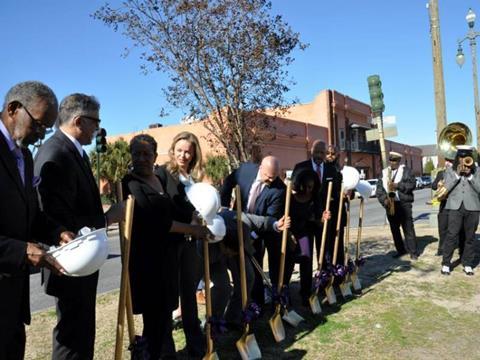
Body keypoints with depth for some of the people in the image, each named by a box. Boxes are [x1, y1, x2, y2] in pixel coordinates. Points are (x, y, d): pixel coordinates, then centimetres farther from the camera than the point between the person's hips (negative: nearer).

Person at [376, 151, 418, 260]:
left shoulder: (406, 170, 3)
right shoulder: (384, 172, 12)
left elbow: (412, 184, -9)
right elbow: (379, 188, 5)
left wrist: (398, 185, -19)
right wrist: (384, 200, -10)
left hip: (404, 203, -4)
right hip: (390, 204, 4)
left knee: (408, 228, -2)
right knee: (394, 229, 9)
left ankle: (413, 252, 4)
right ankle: (401, 250, 20)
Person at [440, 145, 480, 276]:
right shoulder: (450, 170, 8)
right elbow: (446, 188, -3)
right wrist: (457, 175, -11)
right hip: (455, 207, -1)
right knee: (451, 235, -7)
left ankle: (467, 264, 16)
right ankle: (446, 264, 1)